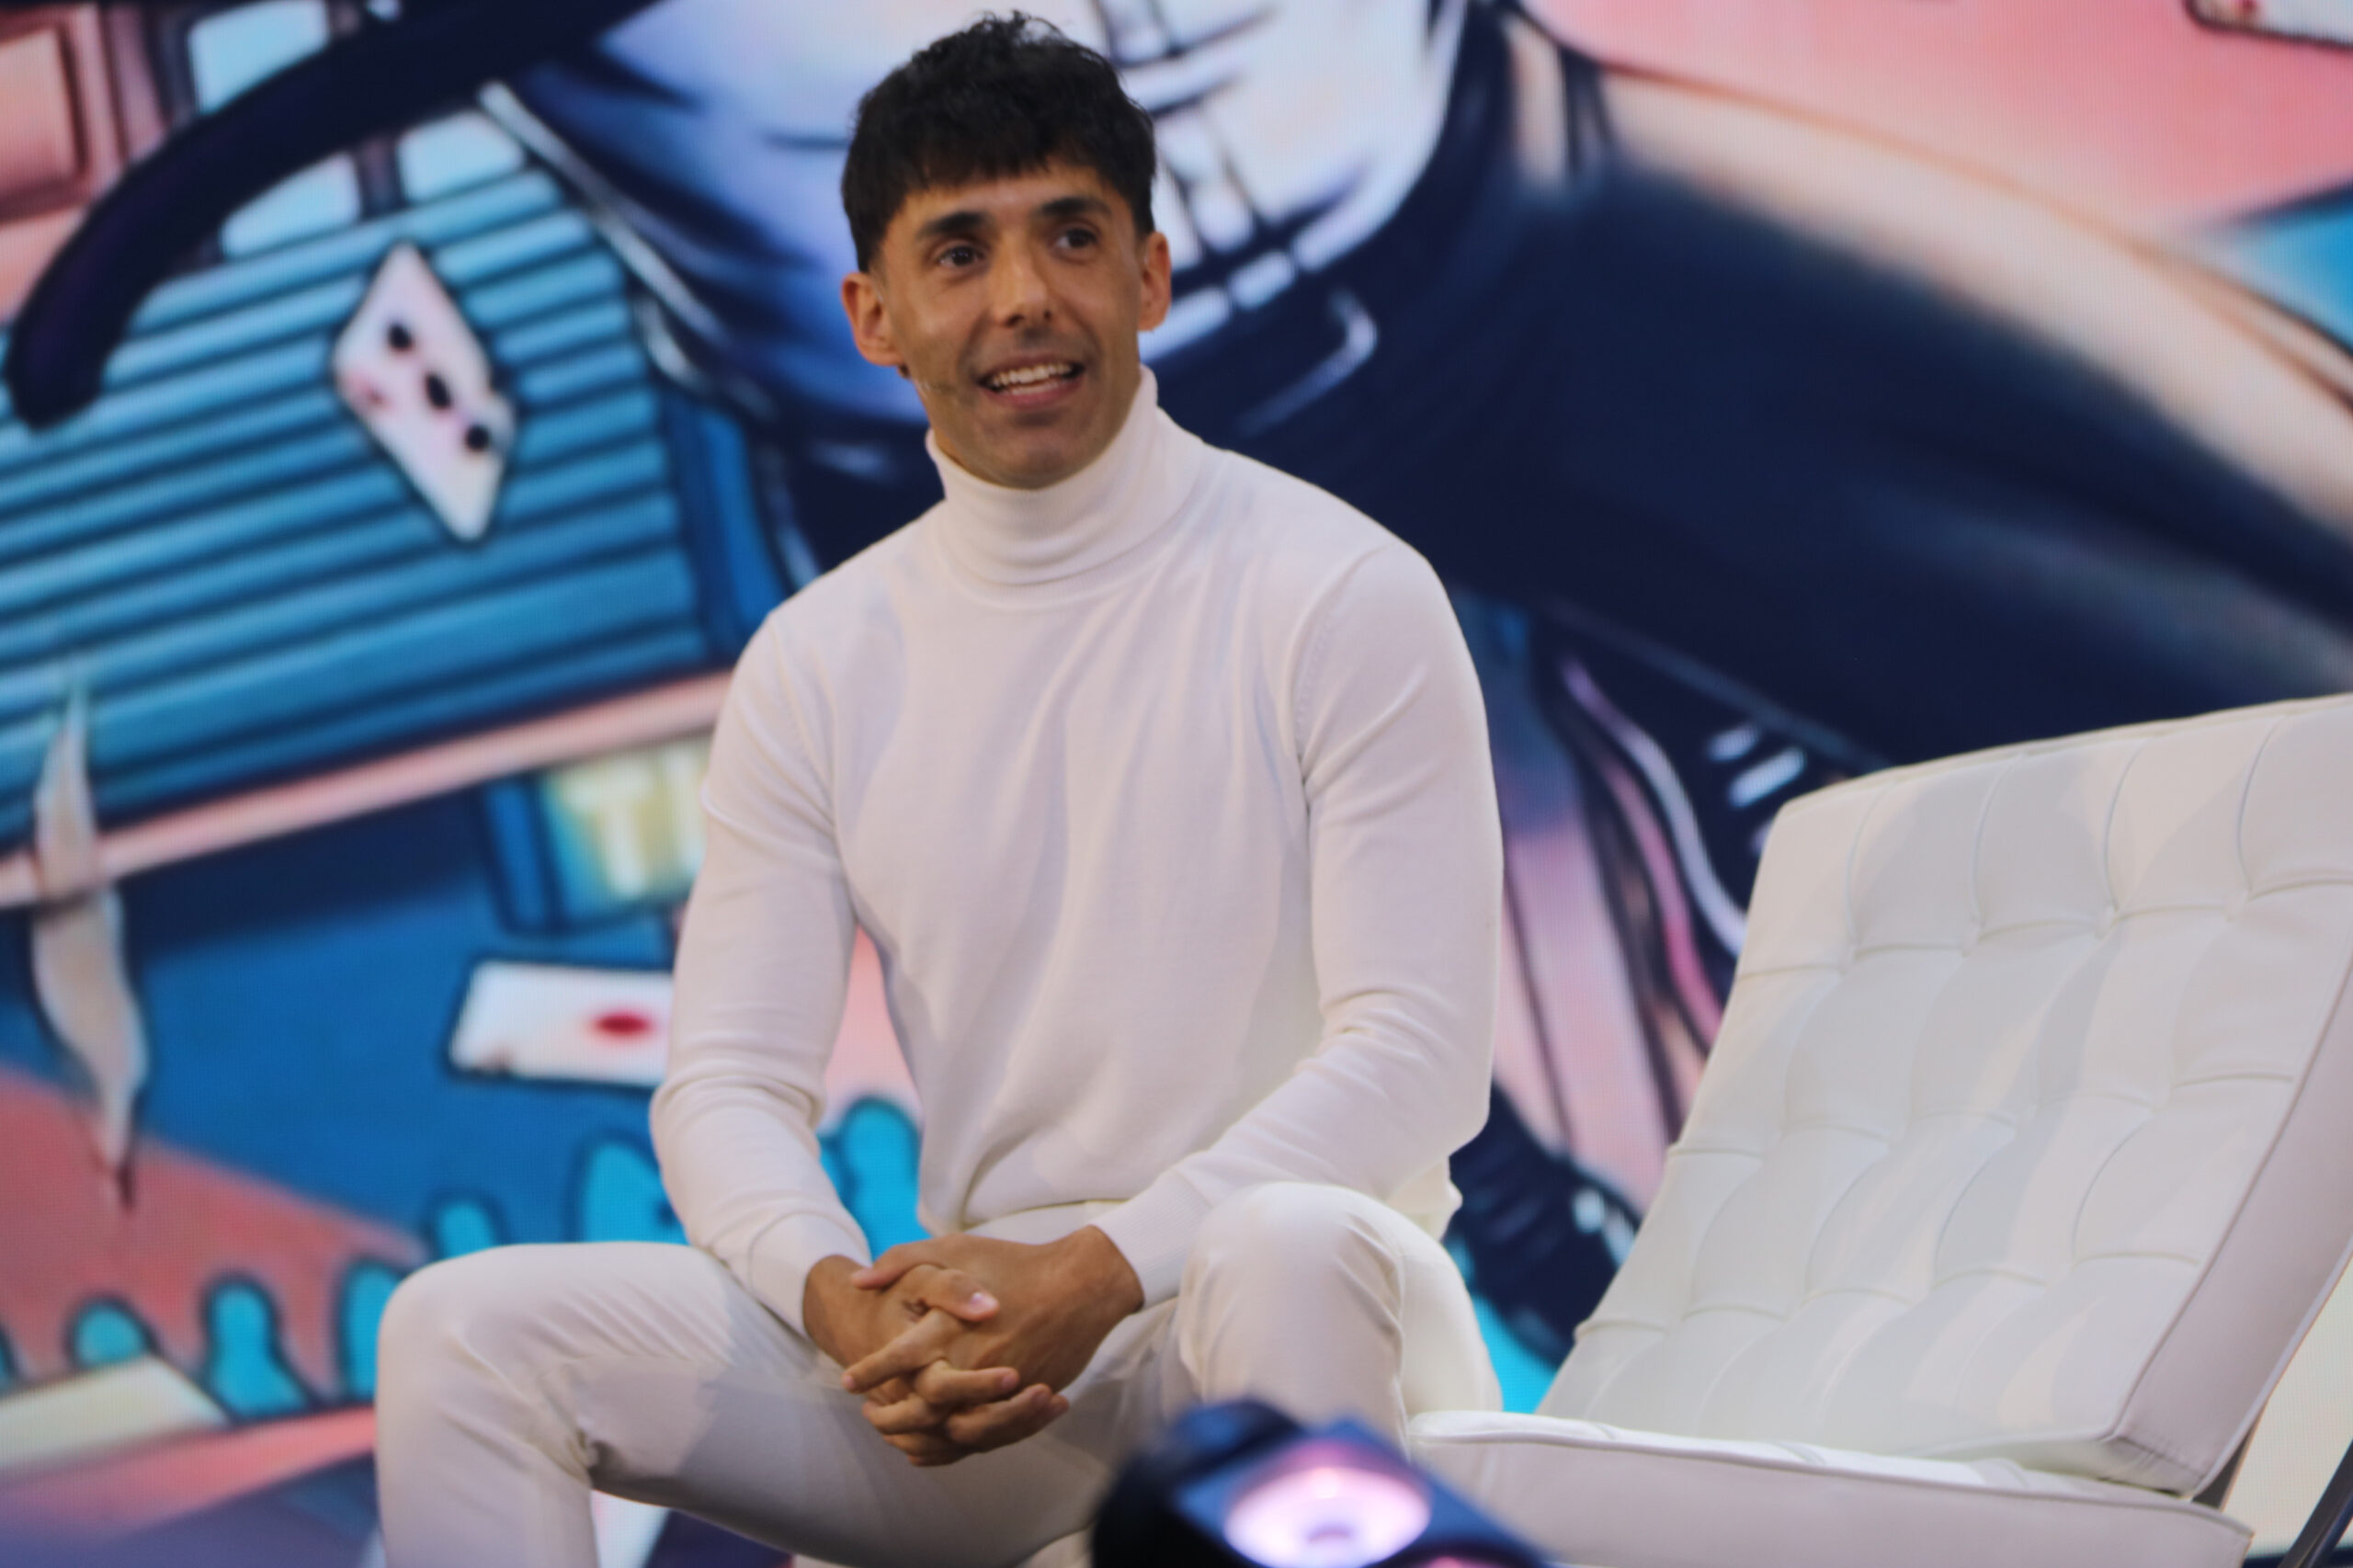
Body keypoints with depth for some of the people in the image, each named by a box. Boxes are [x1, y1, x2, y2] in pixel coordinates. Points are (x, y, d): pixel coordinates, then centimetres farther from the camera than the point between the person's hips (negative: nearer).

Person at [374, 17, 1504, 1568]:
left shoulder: (1345, 597, -3)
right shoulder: (818, 667, 9)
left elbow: (1416, 1054, -9)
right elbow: (731, 1082, 6)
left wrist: (1099, 1274, -22)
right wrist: (837, 1298, -17)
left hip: (1290, 1330, -4)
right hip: (982, 1349, 4)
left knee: (1288, 1252, -41)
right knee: (465, 1328, -15)